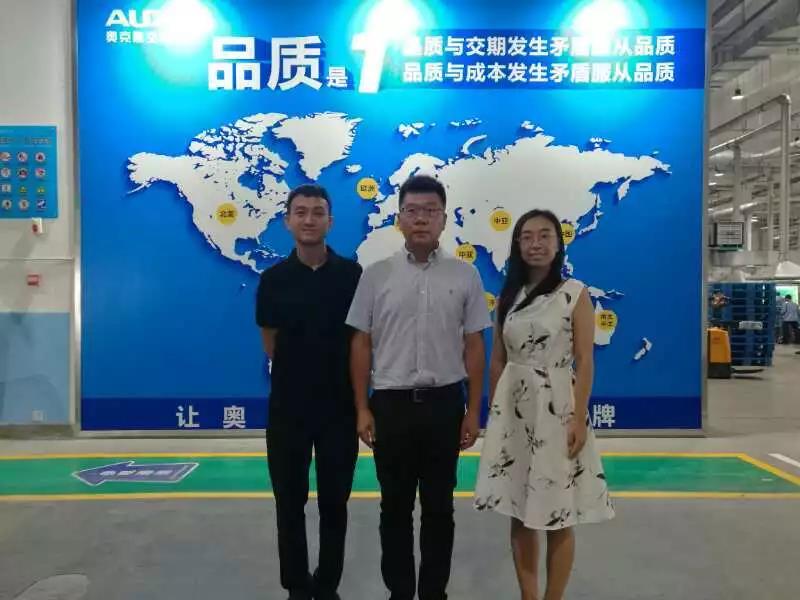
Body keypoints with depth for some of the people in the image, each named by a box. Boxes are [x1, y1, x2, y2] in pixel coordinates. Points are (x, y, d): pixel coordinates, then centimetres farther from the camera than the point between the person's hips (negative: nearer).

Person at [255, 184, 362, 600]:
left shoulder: (352, 274, -4)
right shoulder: (273, 278, -1)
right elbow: (270, 344, 7)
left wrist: (359, 396, 0)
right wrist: (300, 369, 2)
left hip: (339, 405, 0)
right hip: (288, 406, 1)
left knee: (334, 502, 12)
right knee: (290, 503, 11)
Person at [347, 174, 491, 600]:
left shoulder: (465, 275, 0)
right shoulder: (376, 275, 0)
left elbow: (473, 346, 2)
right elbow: (361, 344, 1)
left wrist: (473, 411, 0)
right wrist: (362, 408, -1)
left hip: (443, 403, 0)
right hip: (390, 403, 0)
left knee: (438, 506, 13)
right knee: (395, 506, 13)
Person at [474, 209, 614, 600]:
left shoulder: (575, 293, -3)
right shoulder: (508, 296, 8)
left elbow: (584, 361, -7)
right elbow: (497, 360, 10)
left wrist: (579, 418, -13)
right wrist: (493, 411, 8)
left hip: (556, 408, -4)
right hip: (513, 409, 4)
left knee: (557, 516, 4)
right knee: (519, 513, 10)